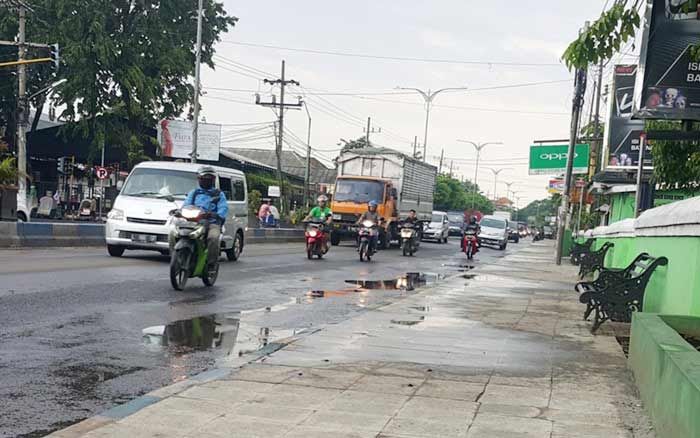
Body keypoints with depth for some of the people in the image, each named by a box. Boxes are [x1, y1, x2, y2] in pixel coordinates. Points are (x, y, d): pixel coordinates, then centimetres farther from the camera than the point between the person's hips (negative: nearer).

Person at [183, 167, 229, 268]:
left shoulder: (219, 194, 18)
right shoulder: (193, 193, 27)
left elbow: (223, 208, 1)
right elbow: (186, 204, 14)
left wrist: (218, 215, -23)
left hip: (212, 223, -2)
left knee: (213, 237, -36)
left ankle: (211, 263, -30)